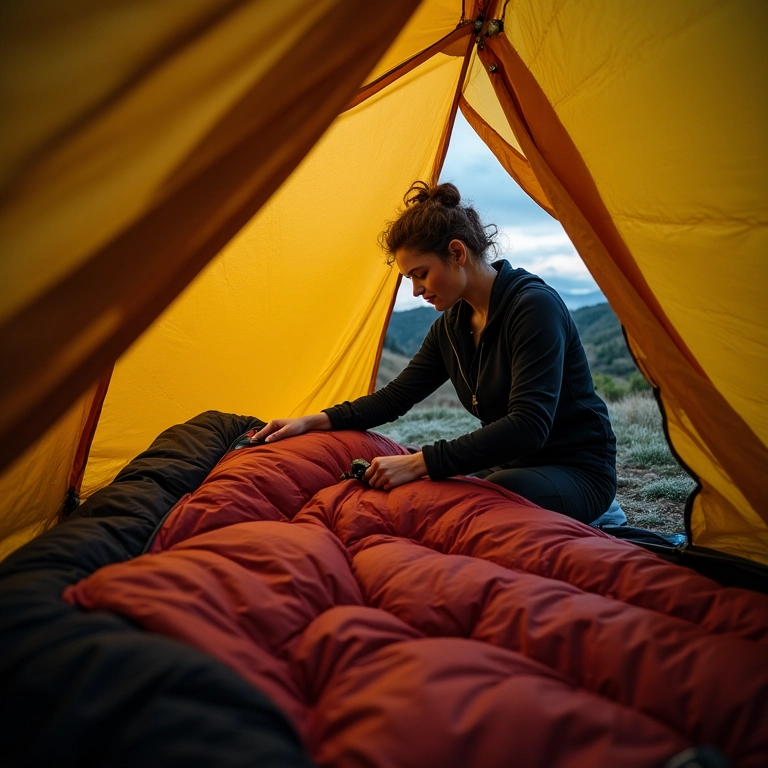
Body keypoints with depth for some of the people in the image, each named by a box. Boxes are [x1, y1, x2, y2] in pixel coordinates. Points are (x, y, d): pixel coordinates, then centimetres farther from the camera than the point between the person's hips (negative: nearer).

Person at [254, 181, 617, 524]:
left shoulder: (534, 306, -22)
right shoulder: (451, 326, 3)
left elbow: (528, 425, -31)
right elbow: (396, 396, 5)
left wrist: (419, 463, -35)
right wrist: (314, 421, -6)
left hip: (578, 470, -6)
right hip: (510, 464, 6)